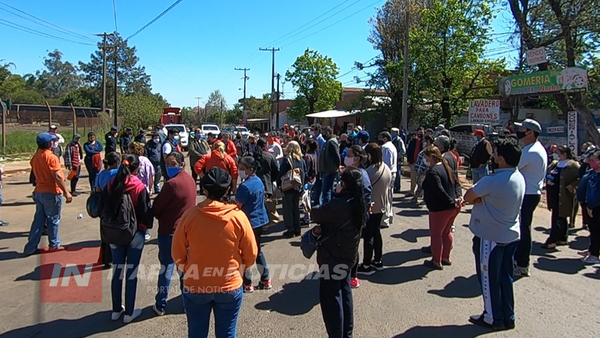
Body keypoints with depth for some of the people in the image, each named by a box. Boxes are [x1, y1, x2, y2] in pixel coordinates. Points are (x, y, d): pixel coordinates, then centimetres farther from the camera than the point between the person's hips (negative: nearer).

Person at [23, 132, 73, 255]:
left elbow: (36, 176, 15)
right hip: (52, 193, -7)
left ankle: (30, 248, 13)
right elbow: (57, 177, -21)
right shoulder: (51, 157, -17)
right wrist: (66, 192, -19)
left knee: (38, 220, 12)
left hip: (39, 192, 7)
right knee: (53, 220, 6)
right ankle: (54, 245, 17)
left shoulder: (35, 157, 7)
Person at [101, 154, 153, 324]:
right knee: (131, 273, 6)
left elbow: (102, 208, 3)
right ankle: (129, 312, 16)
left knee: (117, 271, 15)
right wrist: (146, 227, 4)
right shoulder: (139, 187, -16)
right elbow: (146, 212, -14)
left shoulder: (111, 184, -4)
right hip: (135, 234, -4)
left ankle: (116, 309, 27)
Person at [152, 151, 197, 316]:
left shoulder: (172, 183, -21)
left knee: (166, 267, 3)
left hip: (169, 231, -7)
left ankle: (161, 305, 13)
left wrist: (161, 217, 7)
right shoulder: (190, 180, 3)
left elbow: (156, 207, -12)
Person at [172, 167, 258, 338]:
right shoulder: (238, 216, -14)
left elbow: (177, 253, -4)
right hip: (230, 287, 0)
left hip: (195, 286, 0)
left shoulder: (190, 215, -14)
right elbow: (251, 254, -5)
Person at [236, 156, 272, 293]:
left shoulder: (245, 186, -22)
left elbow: (237, 207, -20)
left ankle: (247, 284, 15)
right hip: (259, 220, 9)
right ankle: (265, 280, 27)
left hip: (248, 223, -9)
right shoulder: (259, 181, 5)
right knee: (257, 251, 20)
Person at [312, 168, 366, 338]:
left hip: (332, 258, -8)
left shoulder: (339, 205, -28)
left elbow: (314, 214, -16)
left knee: (331, 298, 4)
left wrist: (321, 208, 3)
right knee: (344, 293, 20)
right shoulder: (359, 203, -1)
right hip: (348, 256, 9)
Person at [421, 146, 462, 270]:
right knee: (447, 232, 21)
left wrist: (452, 202, -20)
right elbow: (457, 184, 10)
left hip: (440, 209, -9)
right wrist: (457, 198, 0)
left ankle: (436, 262, 14)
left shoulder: (432, 171, -19)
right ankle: (446, 258, 33)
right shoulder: (447, 167, 10)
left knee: (436, 235, 4)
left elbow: (439, 191, -27)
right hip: (452, 208, 9)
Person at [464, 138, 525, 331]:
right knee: (505, 277, 17)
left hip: (491, 236, -8)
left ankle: (494, 318, 20)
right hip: (511, 235, 8)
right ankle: (508, 317, 27)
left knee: (489, 279, 7)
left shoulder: (492, 181, -25)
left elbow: (468, 197, -15)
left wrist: (477, 199, 1)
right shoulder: (519, 178, 2)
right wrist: (483, 198, -8)